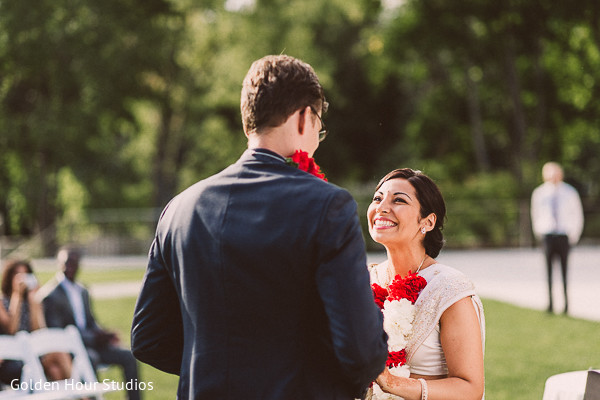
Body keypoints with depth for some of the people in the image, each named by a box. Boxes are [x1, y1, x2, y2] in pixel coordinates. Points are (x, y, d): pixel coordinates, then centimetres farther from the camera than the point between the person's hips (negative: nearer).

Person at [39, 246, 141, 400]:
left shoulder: (83, 292, 18)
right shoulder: (50, 294, -8)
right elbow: (56, 331, -15)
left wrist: (103, 335, -2)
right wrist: (93, 338, -19)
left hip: (90, 344, 7)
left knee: (128, 356, -9)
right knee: (91, 358, -37)